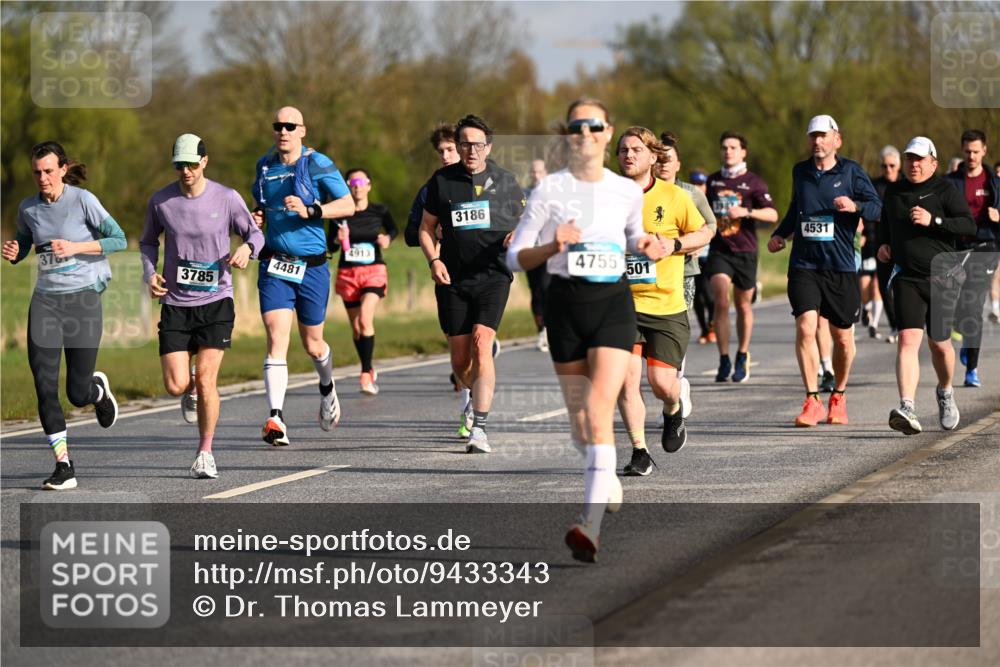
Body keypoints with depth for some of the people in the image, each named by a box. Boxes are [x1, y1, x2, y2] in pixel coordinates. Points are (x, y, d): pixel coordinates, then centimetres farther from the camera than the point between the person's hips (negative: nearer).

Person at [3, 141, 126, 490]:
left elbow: (119, 239, -8)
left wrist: (75, 247, -20)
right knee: (45, 386, -10)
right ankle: (63, 466, -5)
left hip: (82, 299, -3)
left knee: (78, 394, 1)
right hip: (45, 301, 3)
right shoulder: (28, 208, 4)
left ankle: (99, 389, 39)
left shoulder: (82, 200, -9)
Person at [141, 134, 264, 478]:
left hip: (216, 301, -2)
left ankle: (205, 453, 6)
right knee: (176, 387, -7)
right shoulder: (160, 202, 0)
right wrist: (150, 274, -1)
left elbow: (255, 233, 6)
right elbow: (148, 241, 17)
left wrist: (246, 248, -17)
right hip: (175, 304, 2)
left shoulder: (227, 198, -5)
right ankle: (189, 384, 32)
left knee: (205, 380, -11)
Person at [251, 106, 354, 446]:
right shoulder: (264, 165, 8)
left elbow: (348, 204, -10)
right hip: (273, 266, 2)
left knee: (313, 344, 11)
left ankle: (327, 388, 46)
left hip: (311, 266, -2)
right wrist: (257, 215, 4)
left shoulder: (318, 164, -6)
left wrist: (309, 211, -22)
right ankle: (276, 419, -20)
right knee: (277, 338, -14)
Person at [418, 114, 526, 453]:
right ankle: (480, 395, 37)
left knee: (481, 343, -19)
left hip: (493, 275, -2)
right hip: (453, 279, 2)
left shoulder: (504, 181, 5)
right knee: (460, 360, 3)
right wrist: (433, 260, -4)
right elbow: (426, 228, 12)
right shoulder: (442, 180, 5)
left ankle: (479, 427, -20)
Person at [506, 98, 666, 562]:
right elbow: (515, 258, -1)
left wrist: (648, 248, 1)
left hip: (613, 302, -1)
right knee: (579, 421, 10)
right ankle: (606, 476, 45)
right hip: (566, 303, 1)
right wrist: (553, 246, -20)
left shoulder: (628, 192, 4)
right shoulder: (549, 189, -1)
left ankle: (590, 525, -24)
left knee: (599, 412, -17)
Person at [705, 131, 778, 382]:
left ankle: (742, 357, 28)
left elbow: (772, 214, -11)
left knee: (743, 305, 9)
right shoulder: (713, 181, 10)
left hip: (745, 251, -1)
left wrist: (746, 212, -24)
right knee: (721, 300, -16)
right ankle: (724, 360, -11)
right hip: (719, 250, 1)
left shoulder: (753, 182, -2)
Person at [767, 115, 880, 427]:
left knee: (843, 337, 8)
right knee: (805, 327, -16)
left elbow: (876, 206, -7)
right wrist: (779, 235, 13)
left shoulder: (850, 171, 1)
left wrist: (855, 206, -27)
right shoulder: (800, 172, 11)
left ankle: (838, 396, 30)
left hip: (841, 266, -1)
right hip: (804, 265, 1)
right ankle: (812, 401, -12)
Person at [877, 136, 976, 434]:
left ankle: (945, 393, 41)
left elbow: (969, 225, -13)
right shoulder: (894, 192, 11)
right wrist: (883, 243, 10)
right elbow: (885, 221, 29)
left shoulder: (945, 192, -3)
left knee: (939, 343, 9)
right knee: (908, 339, -16)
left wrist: (933, 221, -22)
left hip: (941, 278, -2)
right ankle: (907, 409, -27)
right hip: (906, 278, 2)